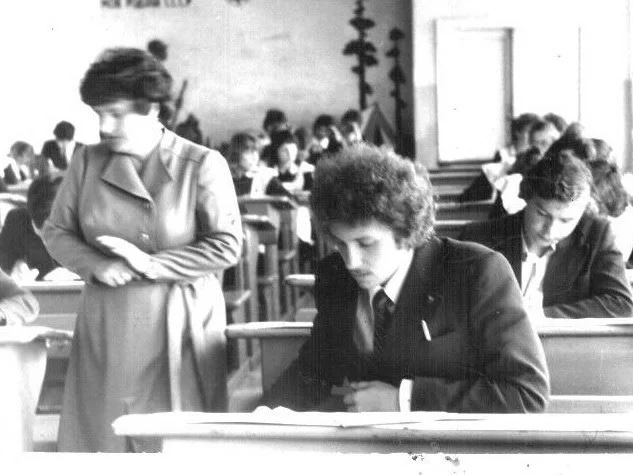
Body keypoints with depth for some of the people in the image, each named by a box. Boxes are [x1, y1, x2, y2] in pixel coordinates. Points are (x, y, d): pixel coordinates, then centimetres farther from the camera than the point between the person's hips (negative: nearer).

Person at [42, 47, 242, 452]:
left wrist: (151, 264, -14)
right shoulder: (88, 163, 6)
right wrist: (96, 265, -9)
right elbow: (57, 232, 11)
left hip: (178, 326, -3)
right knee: (98, 432, 3)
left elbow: (227, 245, -8)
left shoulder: (202, 165, -6)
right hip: (106, 328, 3)